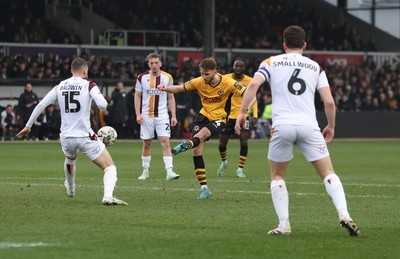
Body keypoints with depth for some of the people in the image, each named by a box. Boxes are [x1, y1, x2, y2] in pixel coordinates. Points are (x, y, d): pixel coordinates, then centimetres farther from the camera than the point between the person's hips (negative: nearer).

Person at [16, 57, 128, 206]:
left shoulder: (60, 87, 6)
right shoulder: (88, 85, -6)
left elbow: (40, 105, 5)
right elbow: (102, 105, -20)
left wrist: (28, 126, 15)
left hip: (66, 137, 5)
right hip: (85, 136, -5)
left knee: (70, 159, 39)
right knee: (109, 166, 0)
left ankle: (70, 190, 59)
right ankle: (108, 196, -26)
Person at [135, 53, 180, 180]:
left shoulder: (167, 78, 1)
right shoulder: (142, 77, 0)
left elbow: (171, 97, 8)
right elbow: (137, 96, 5)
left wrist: (173, 115, 2)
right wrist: (138, 114, -5)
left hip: (162, 115, -1)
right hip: (146, 116, 1)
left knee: (165, 141, -12)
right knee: (147, 144, 6)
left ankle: (169, 172, -18)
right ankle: (145, 171, 19)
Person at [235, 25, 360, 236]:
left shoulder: (271, 62, 13)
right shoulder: (315, 67, 16)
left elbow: (253, 84, -6)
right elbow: (329, 102, 7)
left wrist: (242, 112, -2)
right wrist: (331, 126, 21)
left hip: (282, 126, 0)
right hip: (309, 127, 0)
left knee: (277, 176, 17)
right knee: (328, 174, 6)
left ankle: (283, 224, 6)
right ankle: (344, 214, -14)